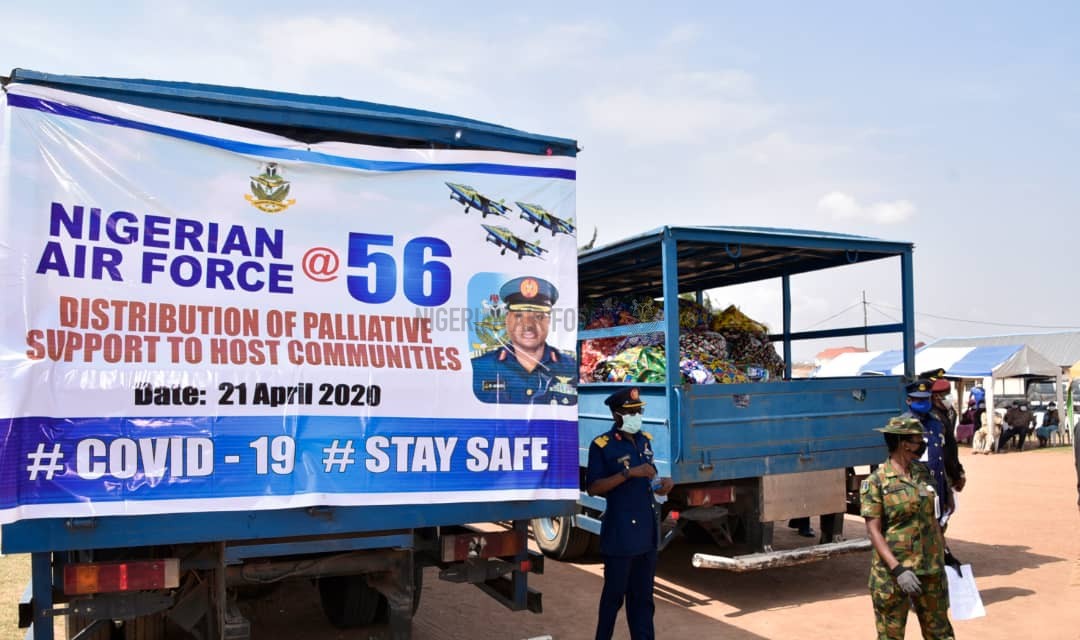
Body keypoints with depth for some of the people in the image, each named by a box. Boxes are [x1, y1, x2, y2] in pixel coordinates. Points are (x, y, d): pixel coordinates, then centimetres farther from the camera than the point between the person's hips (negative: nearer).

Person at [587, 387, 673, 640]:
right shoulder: (602, 445, -12)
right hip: (620, 533, -6)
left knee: (643, 596, 14)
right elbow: (593, 487, -17)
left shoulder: (644, 440, 9)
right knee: (614, 594, 6)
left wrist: (663, 482, -2)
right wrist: (629, 472, -24)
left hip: (647, 530, 6)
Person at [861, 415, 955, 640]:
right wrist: (898, 569, -22)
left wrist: (945, 552, 14)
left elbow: (932, 517, 16)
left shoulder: (923, 473, 7)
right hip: (893, 573, -6)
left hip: (931, 570, 6)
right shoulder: (875, 482, -12)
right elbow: (873, 531, -14)